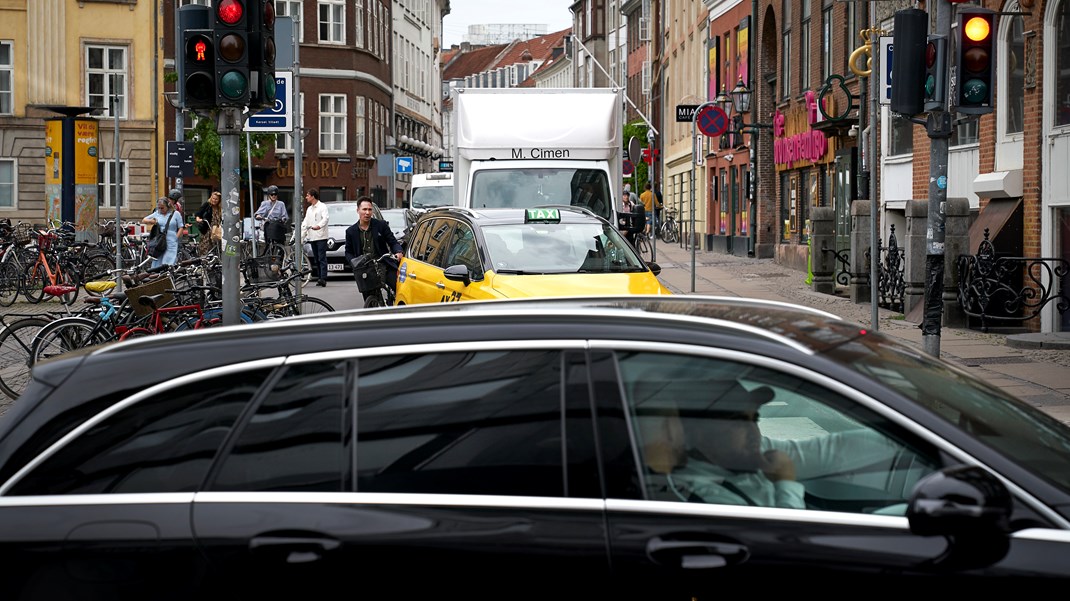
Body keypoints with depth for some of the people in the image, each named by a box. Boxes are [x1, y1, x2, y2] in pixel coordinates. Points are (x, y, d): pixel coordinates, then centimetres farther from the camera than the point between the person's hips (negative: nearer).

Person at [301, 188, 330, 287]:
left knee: (322, 258, -12)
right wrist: (301, 236, 12)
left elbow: (326, 218, -17)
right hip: (312, 237, 7)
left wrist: (319, 226, -36)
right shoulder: (309, 209, 22)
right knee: (316, 259, 6)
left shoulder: (322, 207, -1)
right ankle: (319, 277, 8)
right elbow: (305, 223, 22)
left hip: (321, 237, -7)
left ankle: (323, 278, -19)